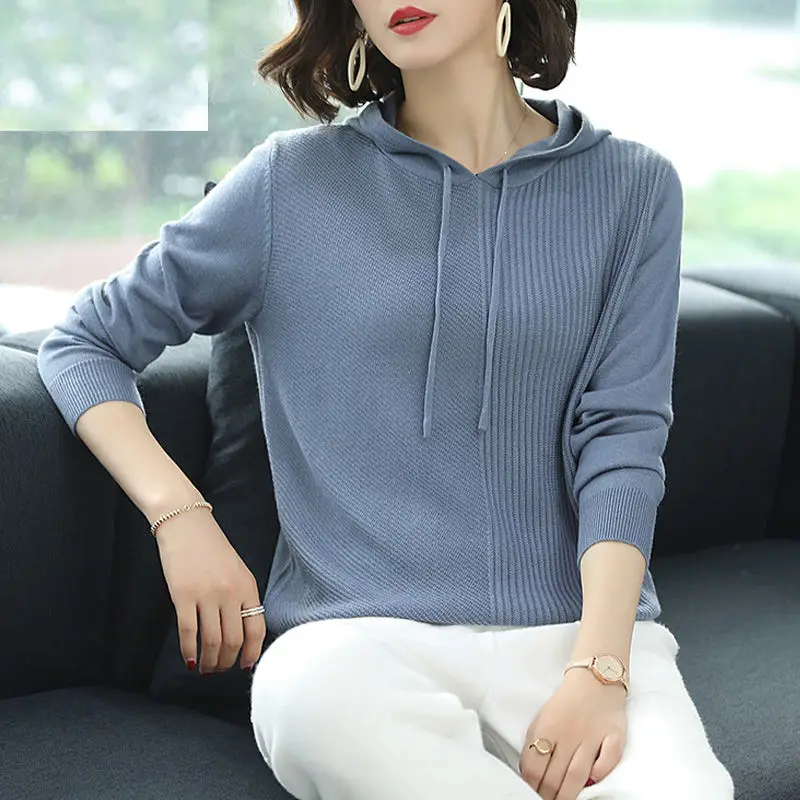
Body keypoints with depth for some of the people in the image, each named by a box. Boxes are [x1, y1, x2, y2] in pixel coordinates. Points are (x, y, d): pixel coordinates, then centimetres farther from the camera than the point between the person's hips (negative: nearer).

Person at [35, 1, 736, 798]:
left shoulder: (632, 187, 10)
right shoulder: (293, 180, 8)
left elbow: (621, 438, 1)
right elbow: (83, 340, 14)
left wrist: (597, 670, -15)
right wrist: (181, 517, -3)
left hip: (575, 619, -1)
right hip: (358, 631, 1)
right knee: (314, 695, -35)